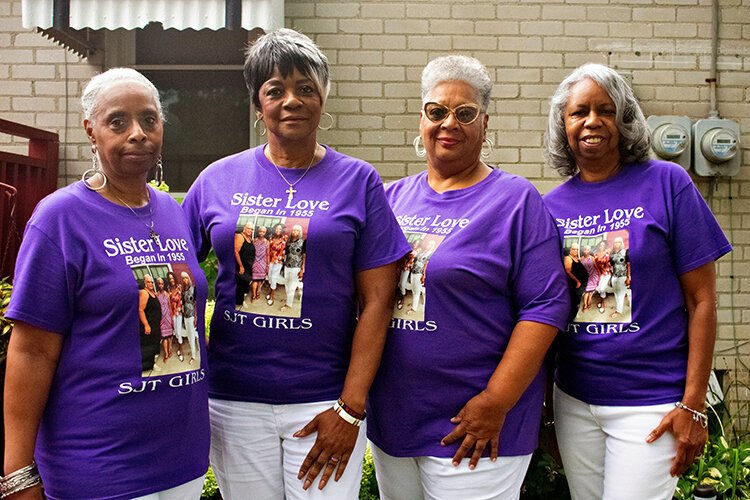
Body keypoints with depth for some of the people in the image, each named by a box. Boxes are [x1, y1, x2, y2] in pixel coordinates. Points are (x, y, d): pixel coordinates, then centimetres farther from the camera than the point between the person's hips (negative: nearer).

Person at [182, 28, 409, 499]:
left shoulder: (358, 181, -2)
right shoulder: (218, 179, 3)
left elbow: (376, 301, -4)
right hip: (234, 401, 2)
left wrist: (350, 408, -9)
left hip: (325, 401, -1)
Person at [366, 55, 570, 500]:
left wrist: (496, 403, -16)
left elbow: (546, 305, -11)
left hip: (474, 428, -4)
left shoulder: (516, 200, -5)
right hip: (390, 420, 5)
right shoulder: (391, 198, 8)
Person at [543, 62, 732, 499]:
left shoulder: (666, 183, -7)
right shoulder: (552, 206, 2)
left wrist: (693, 405, -10)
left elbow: (702, 300, -7)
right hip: (574, 401, 4)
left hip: (651, 403, -3)